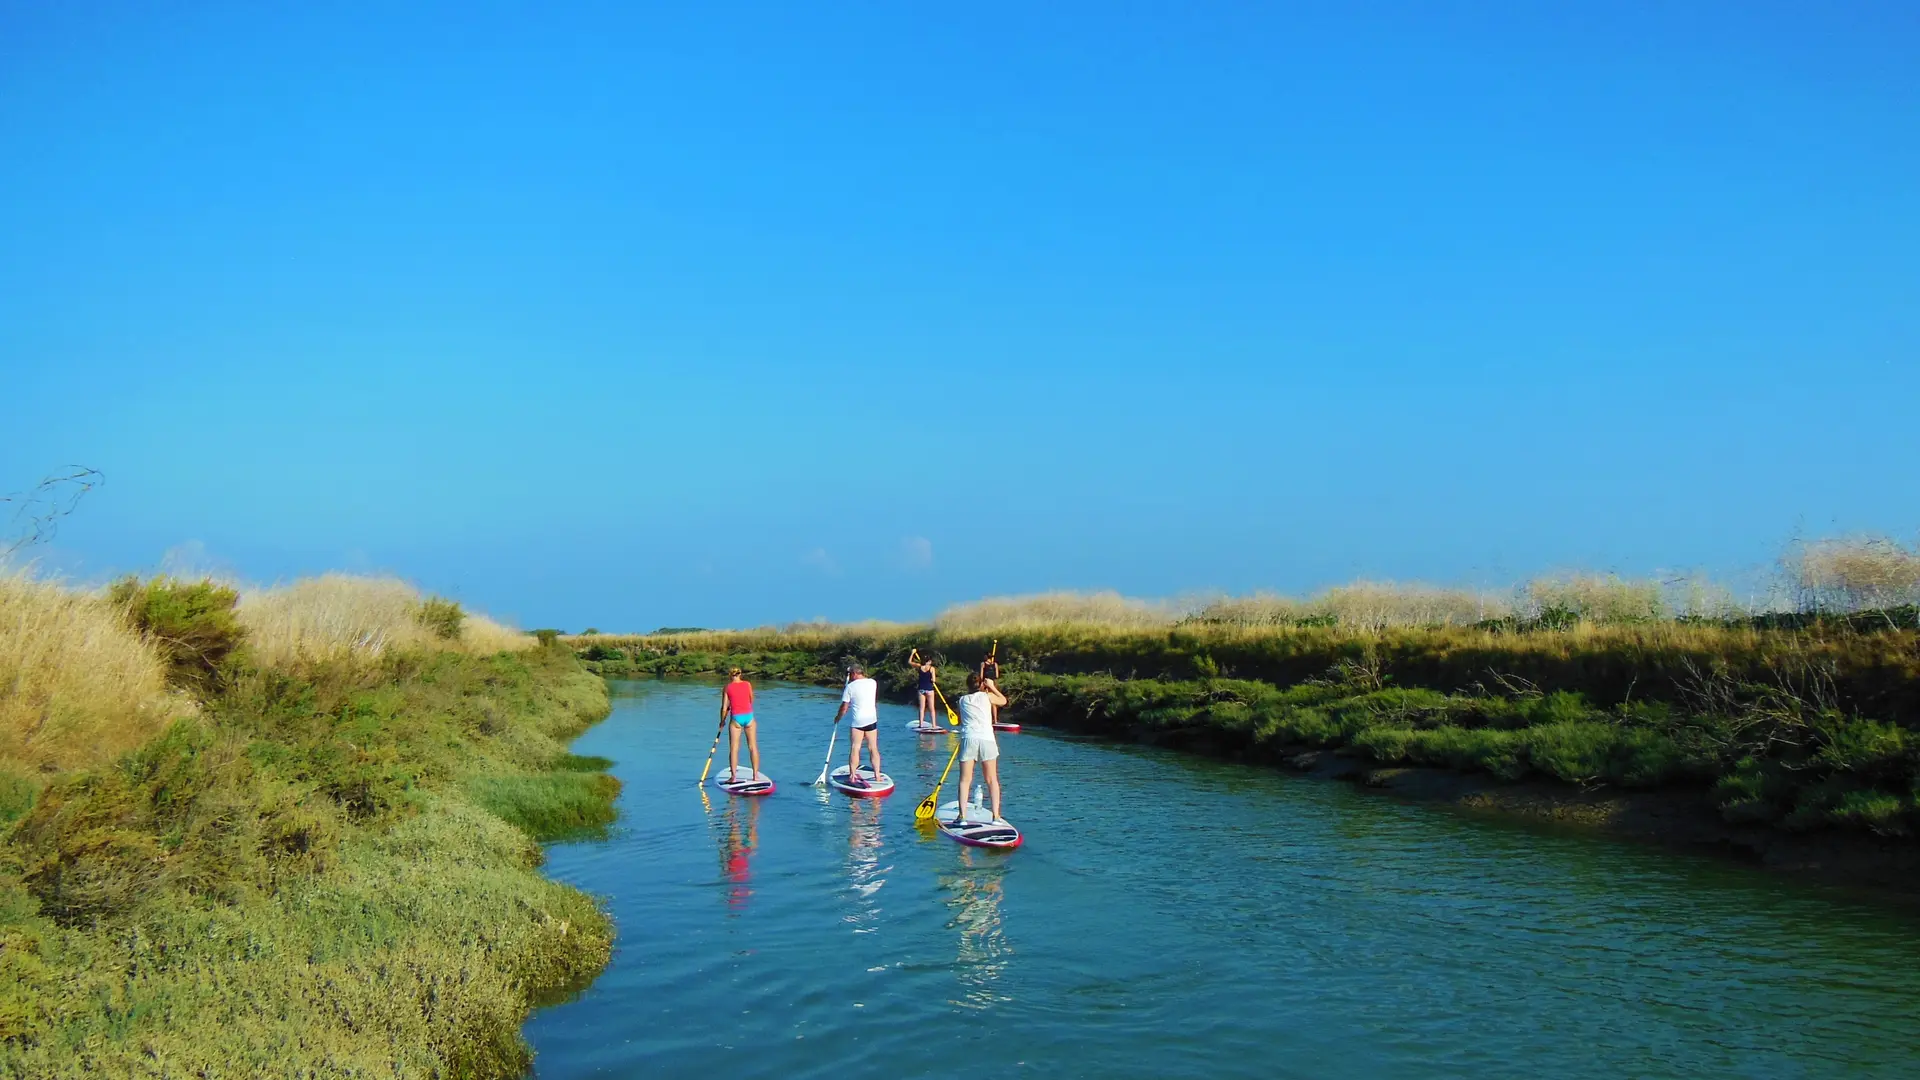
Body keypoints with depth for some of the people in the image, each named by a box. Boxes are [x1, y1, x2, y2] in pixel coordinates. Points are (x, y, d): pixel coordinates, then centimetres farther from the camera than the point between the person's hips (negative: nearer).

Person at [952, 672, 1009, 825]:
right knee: (992, 780, 9)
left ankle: (962, 815, -5)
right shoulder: (987, 696, 10)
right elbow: (1003, 701, 28)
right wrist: (992, 687, 37)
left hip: (968, 739, 1)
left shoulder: (962, 700, 14)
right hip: (987, 739, -1)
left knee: (965, 779, 4)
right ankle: (996, 815, 7)